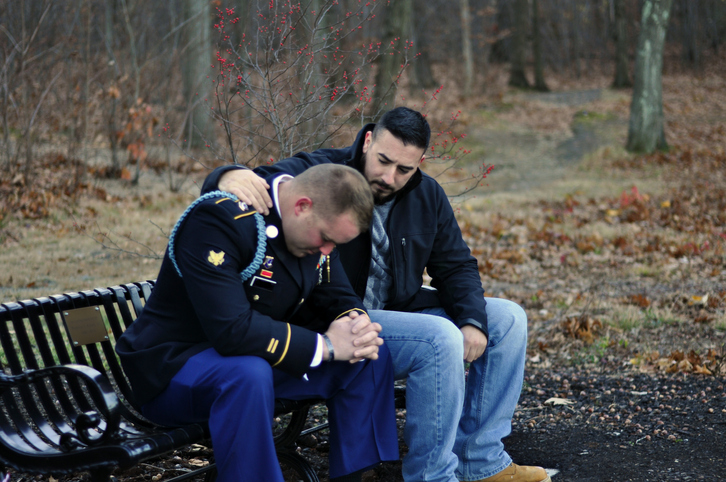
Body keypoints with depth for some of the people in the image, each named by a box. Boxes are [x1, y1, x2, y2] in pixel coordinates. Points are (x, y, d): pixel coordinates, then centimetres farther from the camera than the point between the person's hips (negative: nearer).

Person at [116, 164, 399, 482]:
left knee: (372, 357, -4)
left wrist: (359, 330, -17)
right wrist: (324, 345, -28)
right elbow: (230, 329, -35)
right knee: (248, 374, -40)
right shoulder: (218, 219, -26)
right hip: (173, 368, -8)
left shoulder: (320, 224, 0)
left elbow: (339, 299, 8)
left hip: (257, 358, 8)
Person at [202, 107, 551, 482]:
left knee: (508, 319, 3)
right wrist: (231, 177, -52)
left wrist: (472, 321, -6)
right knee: (440, 339, -31)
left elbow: (456, 265, 12)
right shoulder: (318, 173, -13)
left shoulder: (428, 196, 7)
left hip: (400, 310, 8)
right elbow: (264, 180, -26)